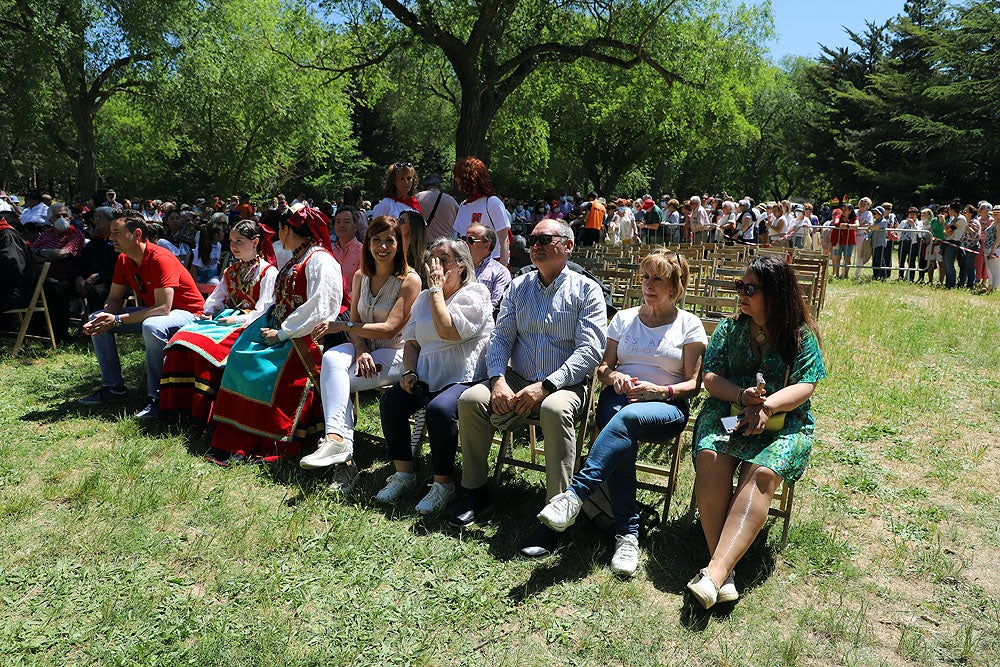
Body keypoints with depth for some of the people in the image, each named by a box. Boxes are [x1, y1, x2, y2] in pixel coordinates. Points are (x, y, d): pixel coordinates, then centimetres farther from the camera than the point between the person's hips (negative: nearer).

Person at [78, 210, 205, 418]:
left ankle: (157, 396, -27)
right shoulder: (123, 260, 0)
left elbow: (163, 308, -32)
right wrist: (105, 316, -19)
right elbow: (114, 299, 6)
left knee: (151, 327, -40)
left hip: (187, 312, -9)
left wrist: (118, 320, -31)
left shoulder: (160, 259, -26)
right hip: (152, 311, 9)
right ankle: (113, 386, 7)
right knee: (97, 321, 3)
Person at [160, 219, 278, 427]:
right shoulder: (231, 271, 23)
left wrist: (238, 319, -19)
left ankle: (202, 414, -27)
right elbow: (216, 297, 25)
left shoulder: (268, 272, -1)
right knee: (180, 339, -17)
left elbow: (264, 309, -10)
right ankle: (176, 404, -15)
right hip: (226, 319, 8)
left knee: (207, 346, -33)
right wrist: (208, 312, 4)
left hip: (247, 324, -8)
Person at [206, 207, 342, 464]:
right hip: (280, 329, 9)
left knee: (270, 370, -26)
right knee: (240, 357, -6)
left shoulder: (320, 260, -11)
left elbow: (317, 310, -21)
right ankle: (230, 442, -4)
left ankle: (274, 446, -13)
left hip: (304, 337, -9)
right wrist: (252, 323, 9)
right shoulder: (294, 260, 20)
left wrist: (282, 333, -17)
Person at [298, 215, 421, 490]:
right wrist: (361, 352, -14)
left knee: (332, 380, -25)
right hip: (364, 348, 5)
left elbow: (390, 329, -15)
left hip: (397, 353, -5)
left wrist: (341, 325, -14)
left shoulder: (409, 280, -9)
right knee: (331, 358, -29)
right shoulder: (361, 276, 11)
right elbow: (355, 322, 7)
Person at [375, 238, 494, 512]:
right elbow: (412, 341, 19)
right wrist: (409, 372, 0)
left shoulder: (473, 296, -6)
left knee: (439, 409, -33)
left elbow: (447, 331, -23)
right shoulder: (424, 297, 17)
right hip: (426, 376, 7)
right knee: (390, 402, -15)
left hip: (464, 378, -7)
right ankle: (404, 474, 0)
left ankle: (443, 484, -14)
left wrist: (437, 288, -15)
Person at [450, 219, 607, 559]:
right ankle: (475, 493, -4)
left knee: (555, 409, -37)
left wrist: (545, 386, -22)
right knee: (470, 399, -20)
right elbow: (501, 337, 7)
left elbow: (590, 351, -11)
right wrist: (498, 380, -13)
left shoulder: (586, 290, -1)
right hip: (517, 380, 4)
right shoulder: (518, 286, 13)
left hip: (564, 384, -4)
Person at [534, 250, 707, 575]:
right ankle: (627, 533, -31)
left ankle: (575, 493, -45)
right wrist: (614, 377, -7)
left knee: (628, 417, -39)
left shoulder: (689, 325, 8)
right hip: (619, 397, 3)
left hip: (666, 406, -2)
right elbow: (603, 368, 18)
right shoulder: (623, 318, 18)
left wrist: (660, 391, -15)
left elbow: (693, 384, 4)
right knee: (623, 441, -34)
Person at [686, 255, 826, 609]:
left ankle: (715, 571, -40)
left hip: (783, 421, -2)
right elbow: (710, 377, 8)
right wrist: (741, 395, -13)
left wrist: (766, 406, -21)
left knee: (762, 472, -33)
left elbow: (804, 387, -2)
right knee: (710, 456, -32)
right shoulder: (729, 329, 16)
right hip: (728, 409, 2)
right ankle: (725, 568, -33)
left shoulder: (802, 335, 9)